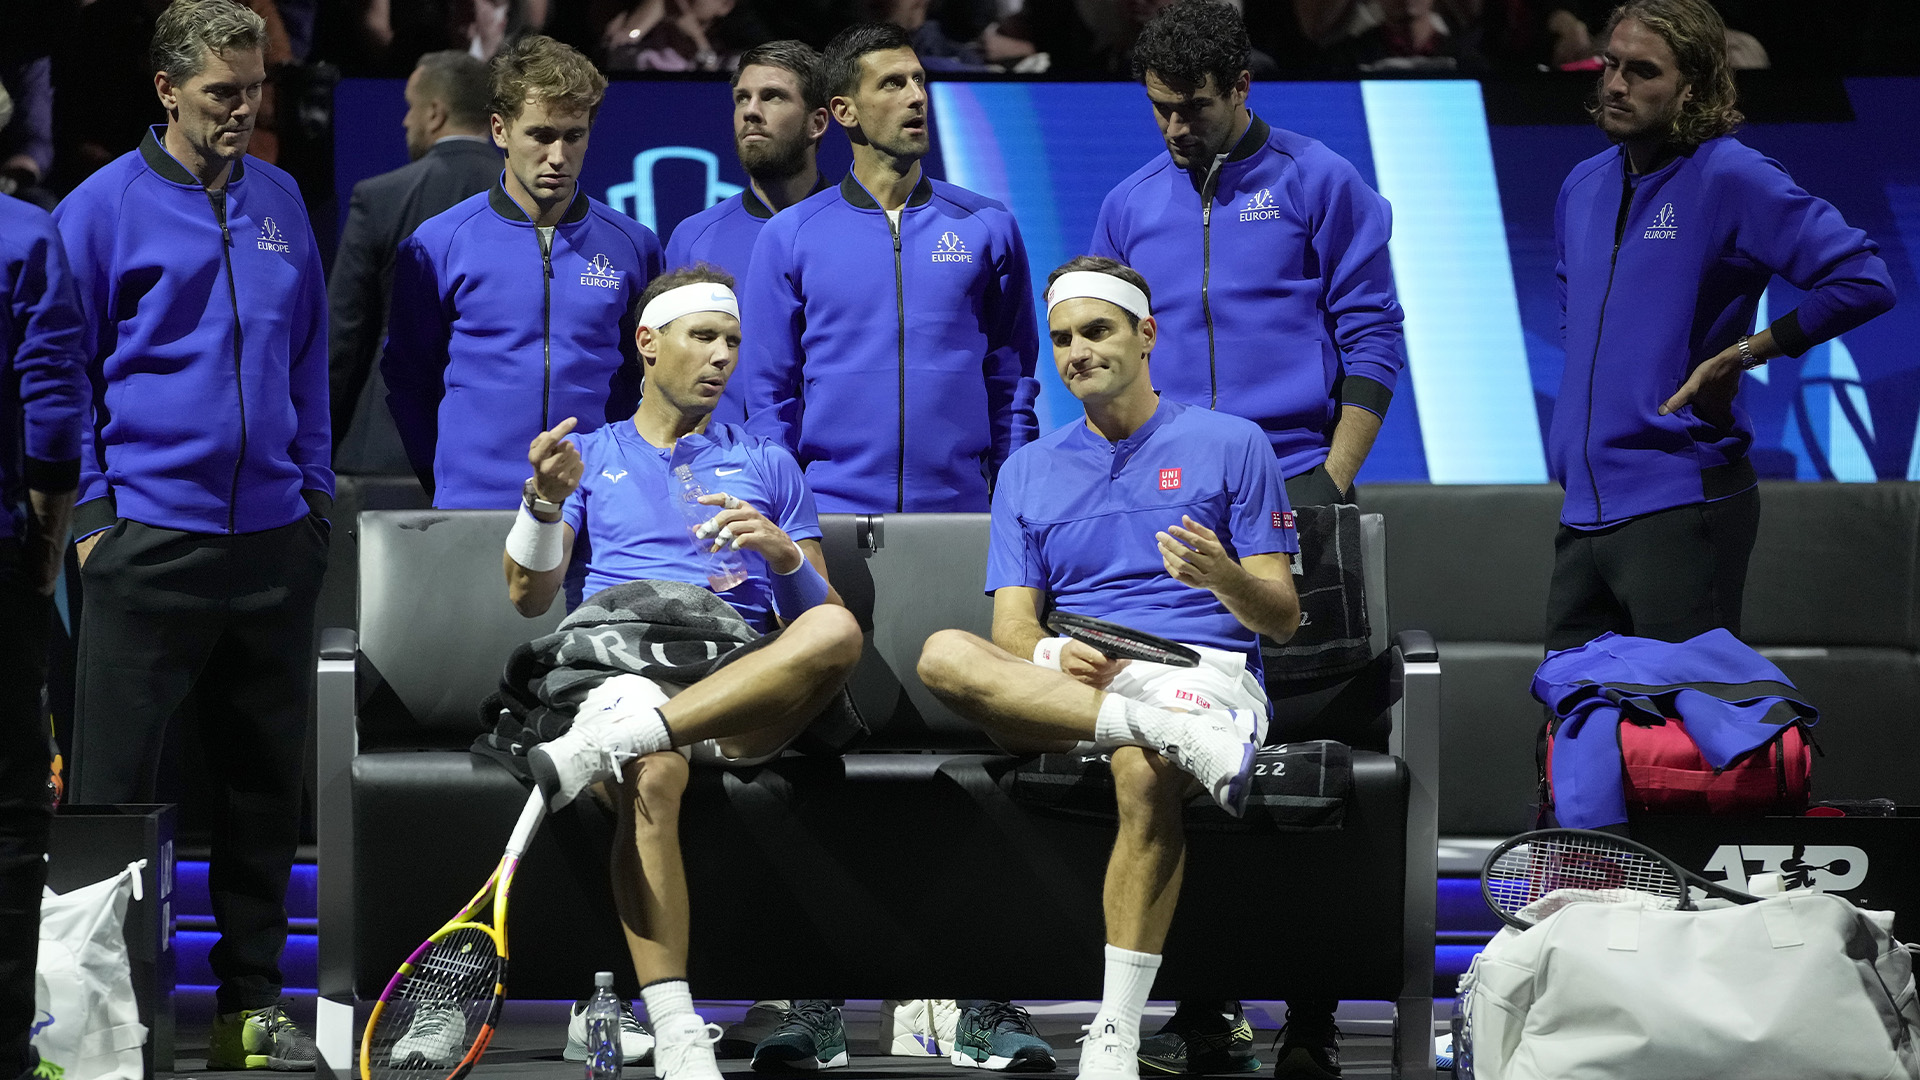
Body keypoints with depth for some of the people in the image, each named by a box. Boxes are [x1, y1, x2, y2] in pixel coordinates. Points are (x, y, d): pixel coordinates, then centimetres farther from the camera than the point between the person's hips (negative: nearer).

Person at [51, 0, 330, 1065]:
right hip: (149, 535, -5)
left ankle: (249, 1004, 19)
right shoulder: (101, 209, -4)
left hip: (272, 538, 5)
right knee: (110, 786, -3)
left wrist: (313, 488, 12)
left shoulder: (279, 200, 11)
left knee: (263, 779, 10)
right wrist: (92, 510, -7)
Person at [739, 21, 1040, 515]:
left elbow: (1012, 382, 9)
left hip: (961, 507, 1)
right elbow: (768, 392, 6)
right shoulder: (788, 237, 5)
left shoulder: (988, 227, 7)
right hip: (829, 509, -1)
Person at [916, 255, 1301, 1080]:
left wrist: (1223, 577, -17)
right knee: (945, 655, -29)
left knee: (1146, 775, -39)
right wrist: (1055, 656, -14)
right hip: (1067, 683, 3)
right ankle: (1179, 734, -39)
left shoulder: (1230, 445, 10)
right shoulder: (1029, 470, 20)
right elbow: (1013, 626, 11)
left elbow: (1282, 618, 6)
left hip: (1201, 667, -3)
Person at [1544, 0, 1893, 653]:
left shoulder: (1732, 177, -9)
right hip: (1583, 510, 8)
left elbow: (1862, 281, -17)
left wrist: (1741, 354, -13)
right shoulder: (1582, 186, 14)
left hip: (1680, 507, -7)